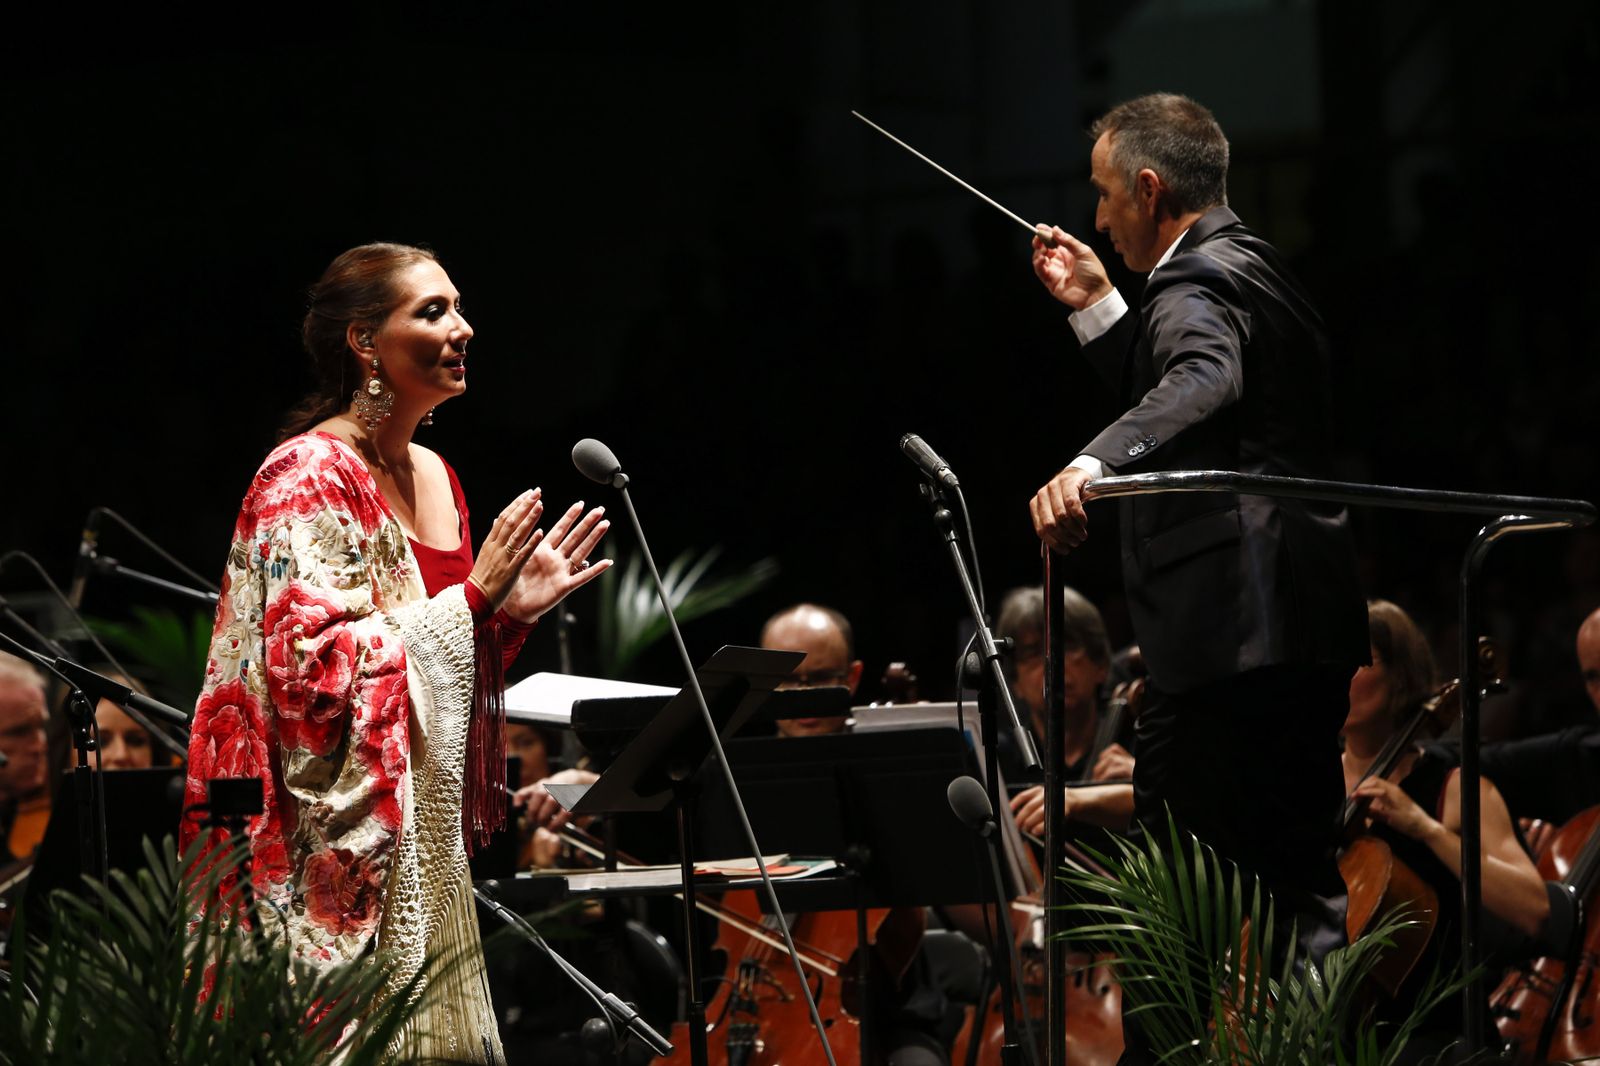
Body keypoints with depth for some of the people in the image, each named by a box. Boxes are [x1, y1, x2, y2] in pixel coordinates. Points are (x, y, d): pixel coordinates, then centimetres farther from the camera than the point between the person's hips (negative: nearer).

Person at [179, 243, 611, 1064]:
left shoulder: (431, 474, 13)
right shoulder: (309, 475, -12)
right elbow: (314, 668, -21)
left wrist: (510, 610, 4)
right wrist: (470, 598, -19)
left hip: (426, 844, 8)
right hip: (344, 849, -8)